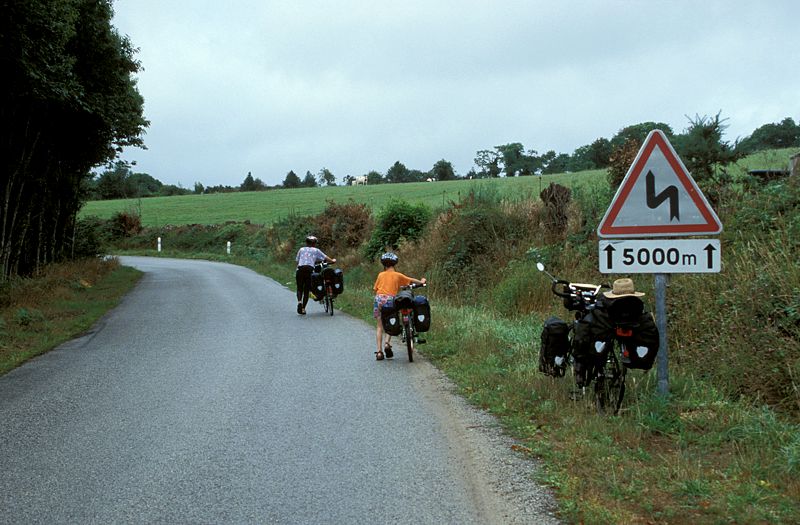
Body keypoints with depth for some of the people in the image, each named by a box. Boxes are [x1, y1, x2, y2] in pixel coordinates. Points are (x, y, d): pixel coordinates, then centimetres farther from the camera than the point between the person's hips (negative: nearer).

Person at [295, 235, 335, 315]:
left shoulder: (301, 249, 20)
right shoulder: (316, 250, 16)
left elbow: (297, 260, 15)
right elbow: (325, 258, 19)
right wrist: (332, 261, 36)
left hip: (300, 269, 1)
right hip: (309, 270, -1)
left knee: (300, 288, 12)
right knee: (306, 290, 7)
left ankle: (299, 301, -15)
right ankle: (303, 308, 4)